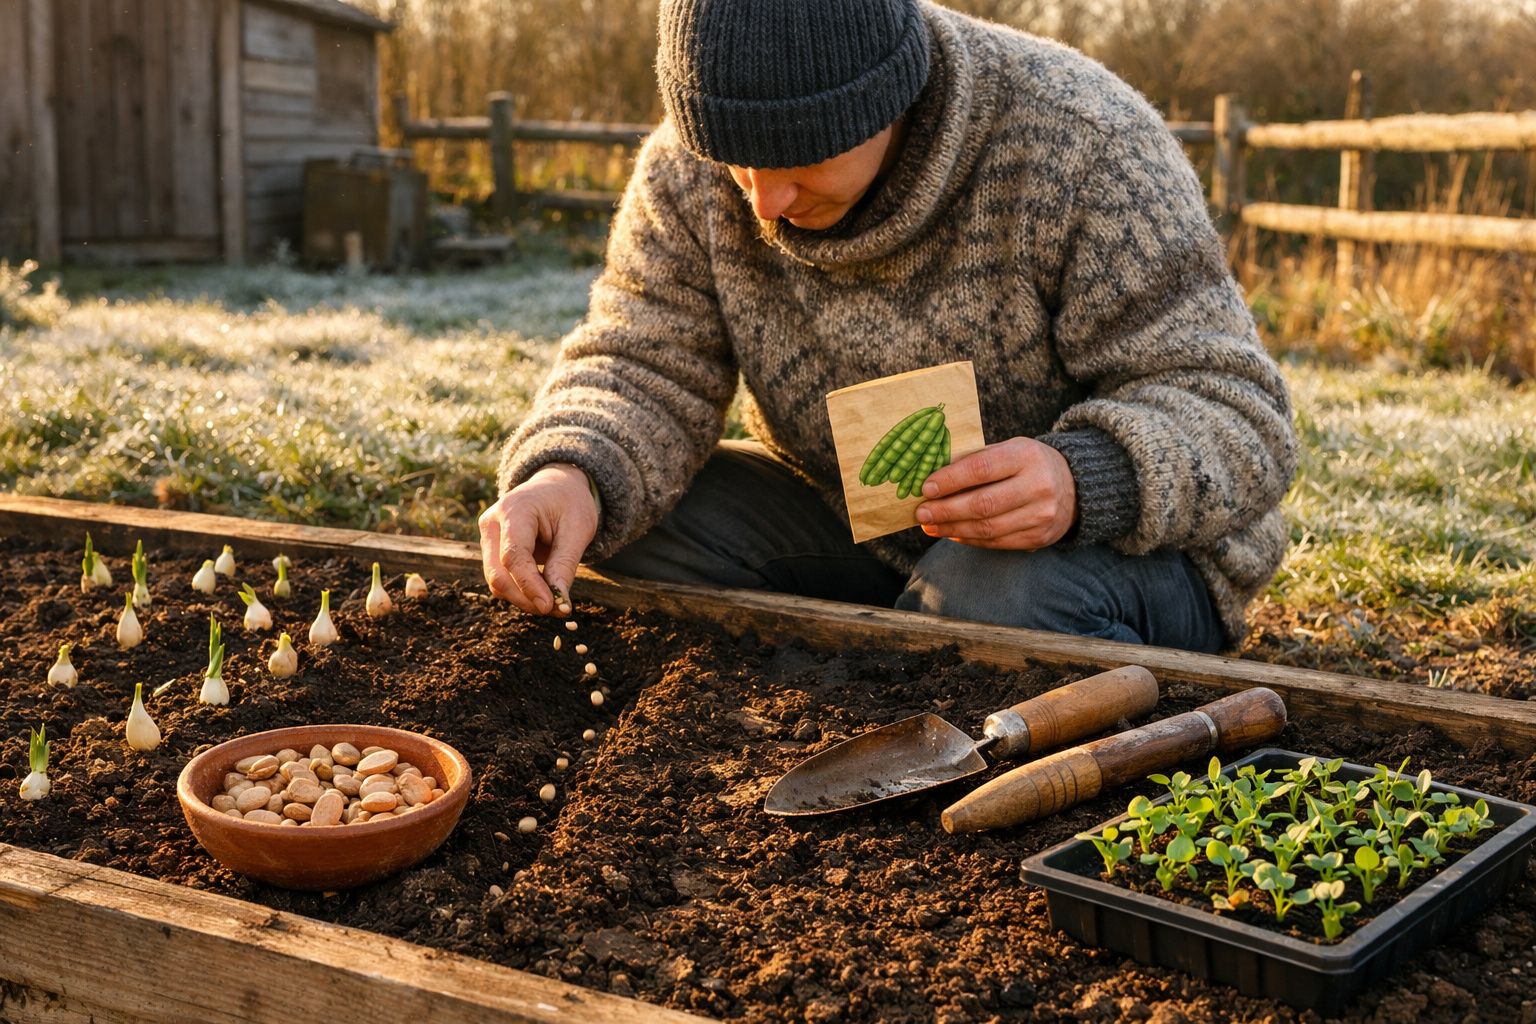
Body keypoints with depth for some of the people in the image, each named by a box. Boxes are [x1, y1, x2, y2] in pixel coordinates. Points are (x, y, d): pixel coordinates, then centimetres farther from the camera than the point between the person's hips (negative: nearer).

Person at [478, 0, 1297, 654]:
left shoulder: (1078, 145, -24)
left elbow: (1234, 413, -23)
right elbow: (643, 370, -11)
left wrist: (1083, 481, -44)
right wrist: (574, 476, -35)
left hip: (1113, 539, -4)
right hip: (849, 527, 4)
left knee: (998, 596, -37)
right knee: (629, 535, -16)